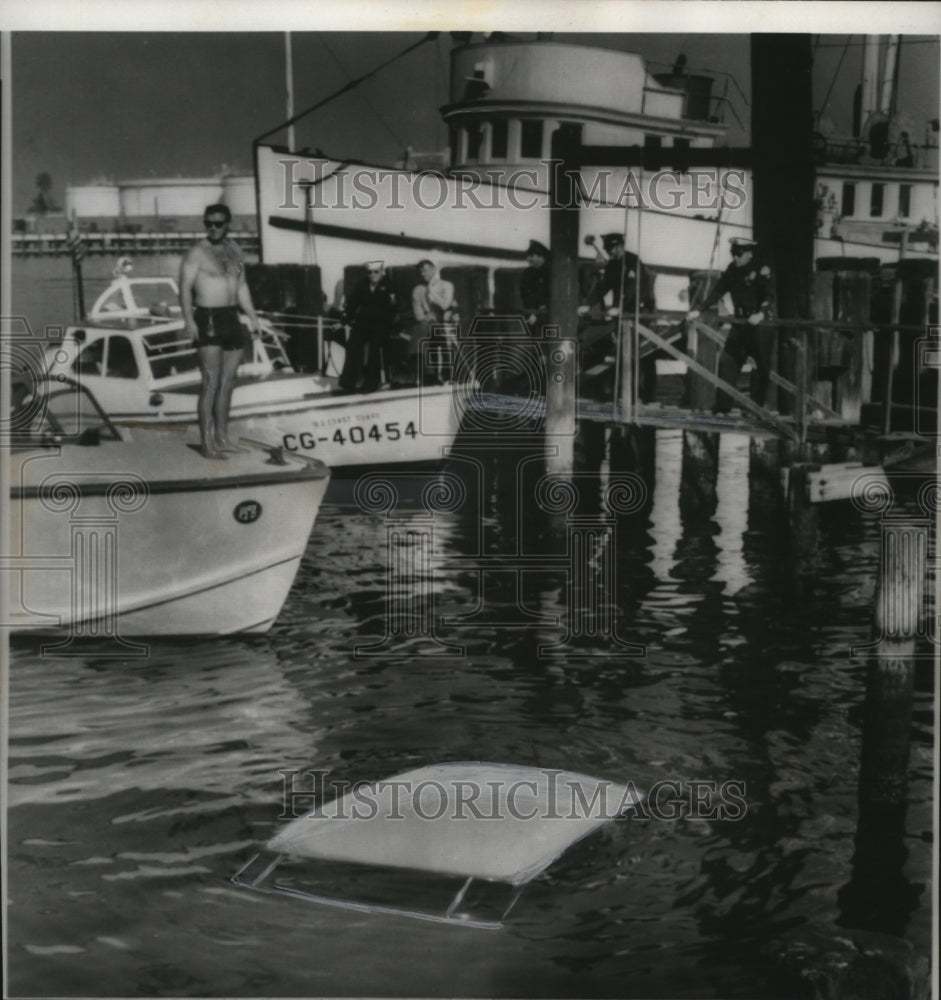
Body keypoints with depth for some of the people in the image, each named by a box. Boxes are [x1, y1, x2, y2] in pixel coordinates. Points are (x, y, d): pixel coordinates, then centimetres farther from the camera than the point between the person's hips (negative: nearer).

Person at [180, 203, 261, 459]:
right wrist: (188, 319, -26)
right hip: (208, 320, -7)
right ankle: (207, 442, -9)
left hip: (231, 319, 7)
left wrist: (252, 317, 19)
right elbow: (185, 288, -14)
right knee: (211, 382, -11)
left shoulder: (235, 251, 14)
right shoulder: (197, 253, -7)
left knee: (227, 381, 9)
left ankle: (222, 437, 16)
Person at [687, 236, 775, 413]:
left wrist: (761, 313, -38)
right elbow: (717, 292, 5)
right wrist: (699, 309, -6)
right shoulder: (732, 271, 6)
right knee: (727, 362, -5)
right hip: (740, 325, 5)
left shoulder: (762, 271, -10)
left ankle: (756, 407, 12)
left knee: (762, 367, 2)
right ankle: (721, 408, -6)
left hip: (761, 325, -5)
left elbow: (769, 296, -20)